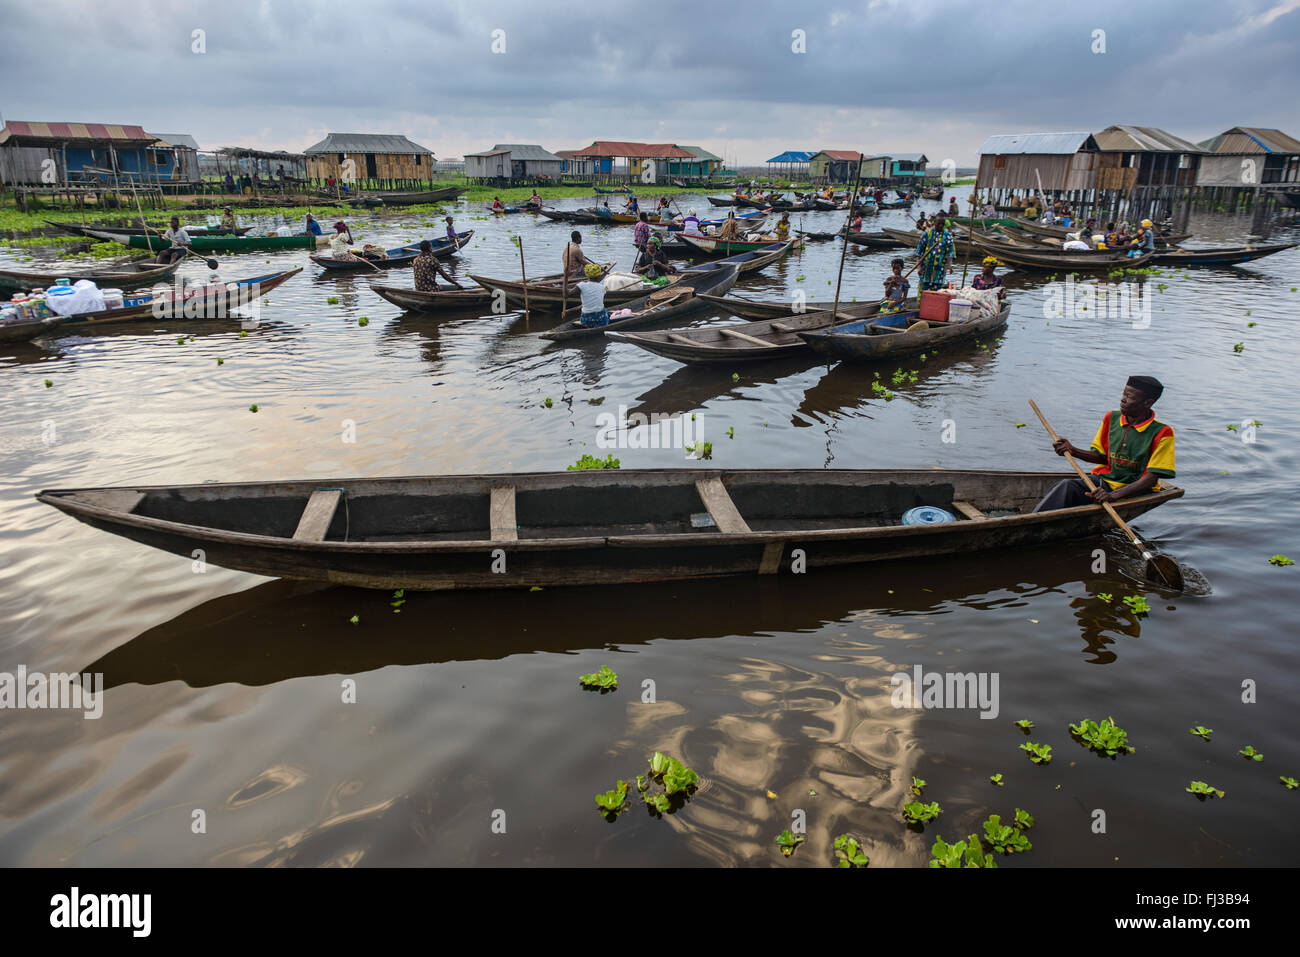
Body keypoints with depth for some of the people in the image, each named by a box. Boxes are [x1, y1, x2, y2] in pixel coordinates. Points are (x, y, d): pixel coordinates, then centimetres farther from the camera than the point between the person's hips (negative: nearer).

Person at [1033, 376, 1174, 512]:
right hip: (1102, 482, 4)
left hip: (1135, 492, -4)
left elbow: (1151, 479, -16)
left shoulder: (1162, 433, -10)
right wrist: (1072, 451, -5)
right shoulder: (1111, 418, 7)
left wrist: (1114, 495, -29)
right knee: (1067, 487, -28)